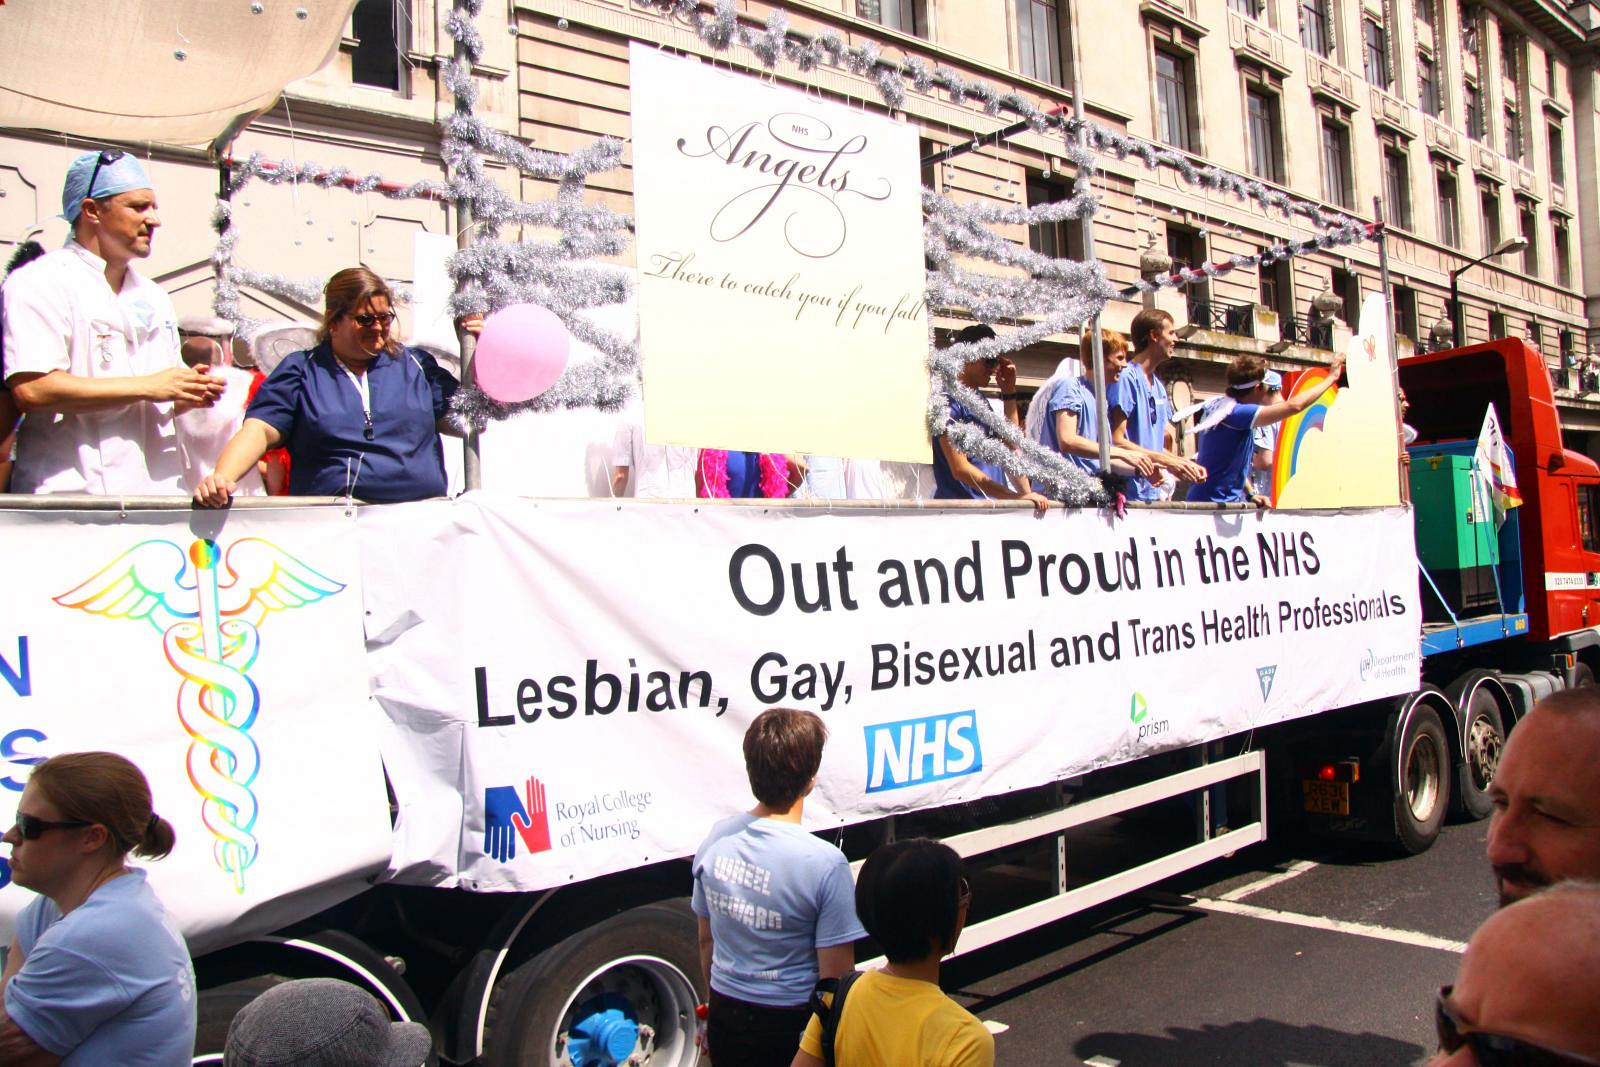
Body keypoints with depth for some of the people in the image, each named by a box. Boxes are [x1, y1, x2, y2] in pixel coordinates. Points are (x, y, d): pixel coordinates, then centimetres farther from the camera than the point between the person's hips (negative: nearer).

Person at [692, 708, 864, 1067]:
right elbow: (836, 980, -18)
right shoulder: (825, 864, -24)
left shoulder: (716, 839, -8)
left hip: (725, 1019, 4)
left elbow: (706, 940, 5)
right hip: (791, 1024, -4)